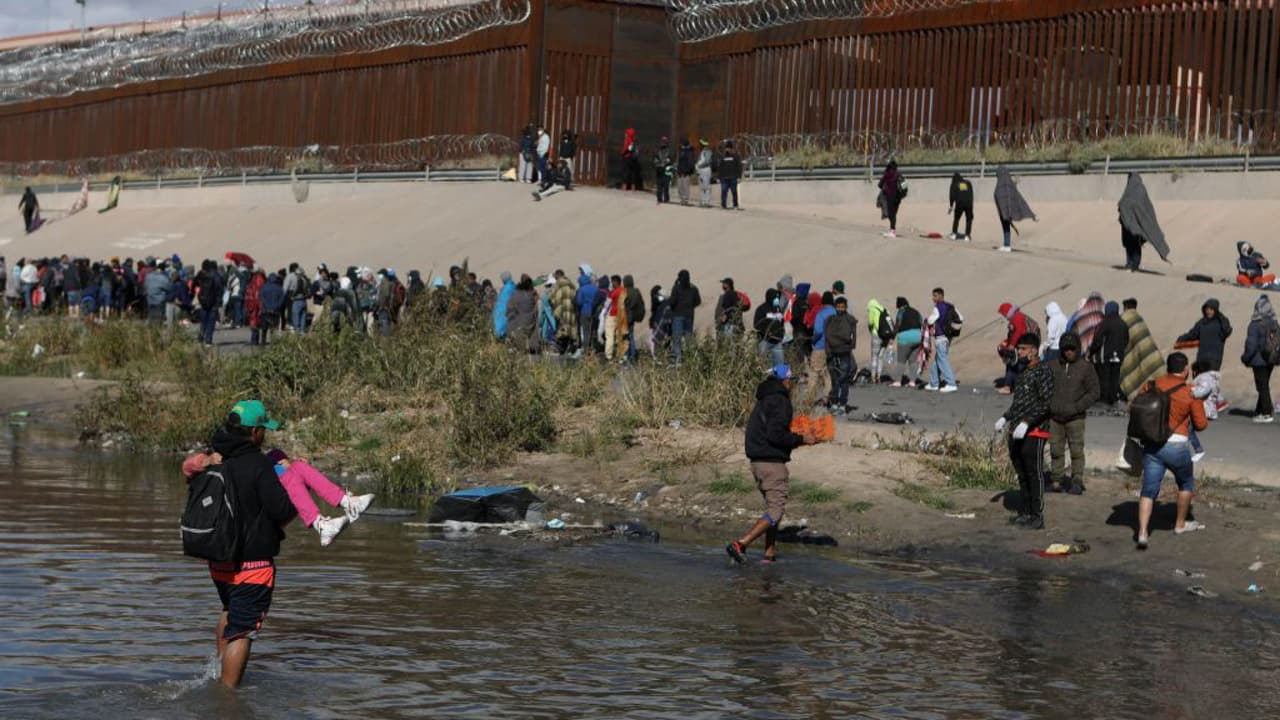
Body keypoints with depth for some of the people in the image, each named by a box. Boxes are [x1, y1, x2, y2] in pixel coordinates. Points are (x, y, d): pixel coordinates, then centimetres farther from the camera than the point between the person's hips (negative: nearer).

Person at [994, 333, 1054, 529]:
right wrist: (1005, 418, 17)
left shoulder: (1043, 371, -12)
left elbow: (1046, 403, -18)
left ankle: (1037, 516, -1)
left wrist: (1026, 422, -24)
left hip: (1033, 432, -9)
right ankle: (1025, 511, 24)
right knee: (1022, 474, 15)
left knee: (1035, 475, -5)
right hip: (1016, 432, 9)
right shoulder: (1023, 371, 16)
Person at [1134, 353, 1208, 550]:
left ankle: (1142, 533, -12)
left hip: (1150, 445, 3)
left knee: (1149, 490, 3)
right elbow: (1201, 424, -1)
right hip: (1175, 446, -3)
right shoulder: (1191, 393, -6)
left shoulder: (1153, 385, 3)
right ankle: (1180, 524, 35)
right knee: (1186, 482, 24)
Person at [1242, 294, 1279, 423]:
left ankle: (1266, 413, -1)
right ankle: (1260, 410, 25)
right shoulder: (1274, 324, 3)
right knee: (1265, 385, 17)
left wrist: (1246, 358, -4)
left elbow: (1251, 344, -17)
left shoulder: (1255, 325, -17)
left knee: (1262, 386, -1)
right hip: (1271, 360, 6)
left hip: (1259, 360, -6)